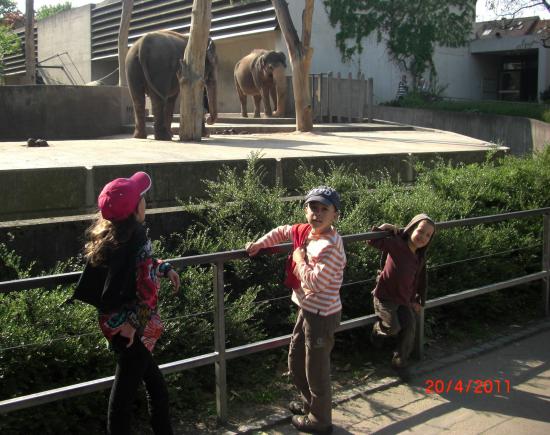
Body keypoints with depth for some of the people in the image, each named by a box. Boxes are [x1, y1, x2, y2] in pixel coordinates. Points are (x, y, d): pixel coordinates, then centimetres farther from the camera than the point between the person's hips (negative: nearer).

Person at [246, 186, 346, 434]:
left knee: (316, 369, 7)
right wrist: (259, 244, 11)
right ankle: (309, 403, 47)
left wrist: (299, 259, -17)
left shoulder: (330, 246, -26)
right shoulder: (304, 231, 1)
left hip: (322, 315, -9)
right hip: (307, 309, 9)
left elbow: (315, 282, -31)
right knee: (295, 362, 24)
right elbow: (281, 232, 22)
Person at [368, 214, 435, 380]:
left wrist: (418, 300, 11)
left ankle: (400, 361, 15)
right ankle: (377, 330, 25)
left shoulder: (420, 257, 1)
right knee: (393, 327, -13)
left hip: (404, 299, 6)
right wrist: (385, 227, -21)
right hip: (385, 297, -6)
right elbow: (373, 241, -24)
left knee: (410, 327, -4)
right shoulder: (396, 244, -20)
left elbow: (420, 280, 12)